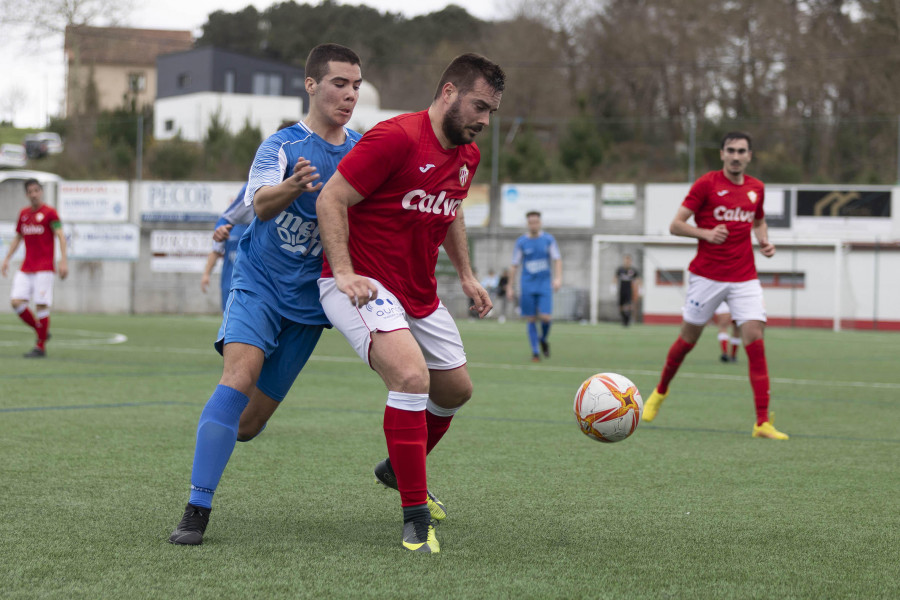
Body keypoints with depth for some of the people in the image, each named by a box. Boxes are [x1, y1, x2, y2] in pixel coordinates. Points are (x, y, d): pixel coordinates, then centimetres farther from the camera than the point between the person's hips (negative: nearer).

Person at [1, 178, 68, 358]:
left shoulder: (49, 212, -4)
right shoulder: (23, 213, 13)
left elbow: (61, 236, -10)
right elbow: (17, 238, 23)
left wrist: (63, 261, -20)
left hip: (44, 268, -6)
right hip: (26, 268, 6)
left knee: (41, 305, -9)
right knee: (16, 301, -7)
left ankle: (41, 347, 0)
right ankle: (42, 331, 12)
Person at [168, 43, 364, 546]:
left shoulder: (365, 150, 4)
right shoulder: (282, 146, -8)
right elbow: (261, 202, -27)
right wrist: (290, 188, -50)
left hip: (308, 299, 3)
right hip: (259, 283, -3)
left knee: (249, 421, 0)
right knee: (241, 370, -28)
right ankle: (197, 510, -27)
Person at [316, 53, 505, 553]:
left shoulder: (468, 156, 7)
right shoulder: (396, 138, -20)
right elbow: (331, 199, -19)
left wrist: (467, 275, 22)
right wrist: (344, 272, -26)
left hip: (420, 294, 9)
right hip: (362, 285, -9)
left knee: (456, 390, 17)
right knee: (411, 376, -29)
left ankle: (399, 470, 46)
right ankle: (415, 519, -22)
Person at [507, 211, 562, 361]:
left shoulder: (548, 239, 2)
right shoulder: (521, 242, 1)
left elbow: (557, 260, 0)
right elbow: (514, 265, 6)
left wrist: (558, 278, -16)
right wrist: (510, 287, 5)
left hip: (545, 284, 0)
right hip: (527, 285, 0)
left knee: (546, 317, -13)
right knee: (531, 319, -1)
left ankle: (543, 339, 18)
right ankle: (535, 352, 7)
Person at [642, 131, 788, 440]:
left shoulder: (756, 188, 8)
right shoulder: (706, 183, -6)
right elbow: (676, 225, -7)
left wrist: (764, 241, 8)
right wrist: (705, 233, -23)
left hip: (745, 278, 3)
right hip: (707, 275, -3)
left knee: (755, 339, -11)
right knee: (689, 337, 8)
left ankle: (763, 422, -13)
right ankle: (660, 392, 37)